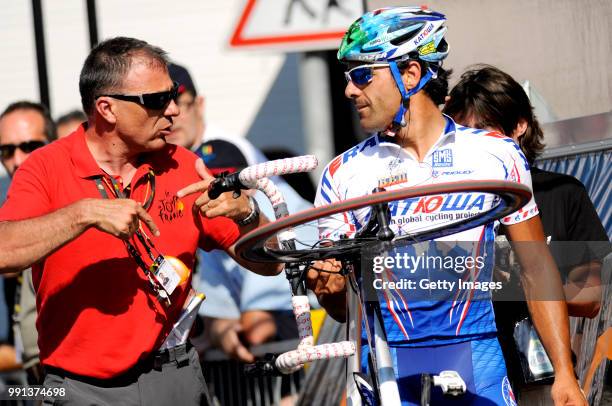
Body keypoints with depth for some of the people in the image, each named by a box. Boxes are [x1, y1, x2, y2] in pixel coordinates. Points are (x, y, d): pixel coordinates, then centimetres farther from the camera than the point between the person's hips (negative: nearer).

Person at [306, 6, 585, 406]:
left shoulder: (496, 155, 6)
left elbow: (537, 271, 7)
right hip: (386, 364, 0)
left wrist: (564, 373, 0)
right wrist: (330, 289, -15)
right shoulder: (343, 174, 7)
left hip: (475, 358, 0)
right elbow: (344, 307, 9)